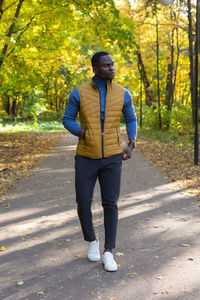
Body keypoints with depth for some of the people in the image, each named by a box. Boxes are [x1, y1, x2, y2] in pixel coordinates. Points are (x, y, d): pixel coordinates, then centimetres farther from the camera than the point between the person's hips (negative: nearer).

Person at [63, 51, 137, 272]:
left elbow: (130, 119, 15)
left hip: (111, 157, 0)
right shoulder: (79, 93, -5)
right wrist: (82, 134, -15)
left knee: (110, 204, -3)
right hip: (86, 157, 0)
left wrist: (131, 145, 1)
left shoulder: (122, 93, 0)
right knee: (83, 203, -1)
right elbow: (67, 120, 5)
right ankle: (92, 241, 27)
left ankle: (108, 253, 7)